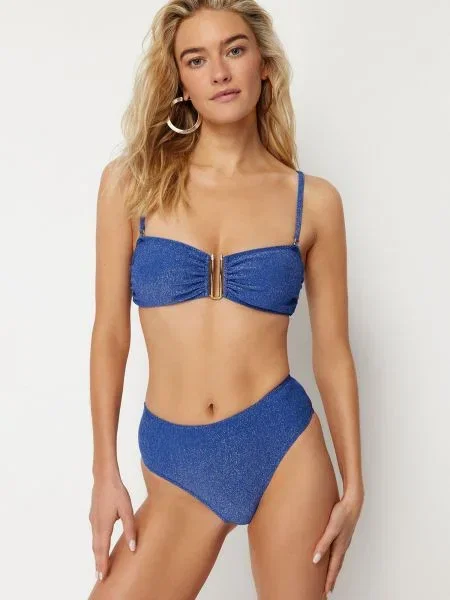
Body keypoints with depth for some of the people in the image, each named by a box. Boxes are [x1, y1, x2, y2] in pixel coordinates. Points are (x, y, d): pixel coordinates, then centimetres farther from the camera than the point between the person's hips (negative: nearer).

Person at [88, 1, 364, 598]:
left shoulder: (313, 200, 0)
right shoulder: (132, 181, 0)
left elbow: (332, 350, 4)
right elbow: (110, 334, 2)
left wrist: (353, 483, 3)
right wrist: (105, 474, 1)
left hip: (284, 445, 0)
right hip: (175, 462, 0)